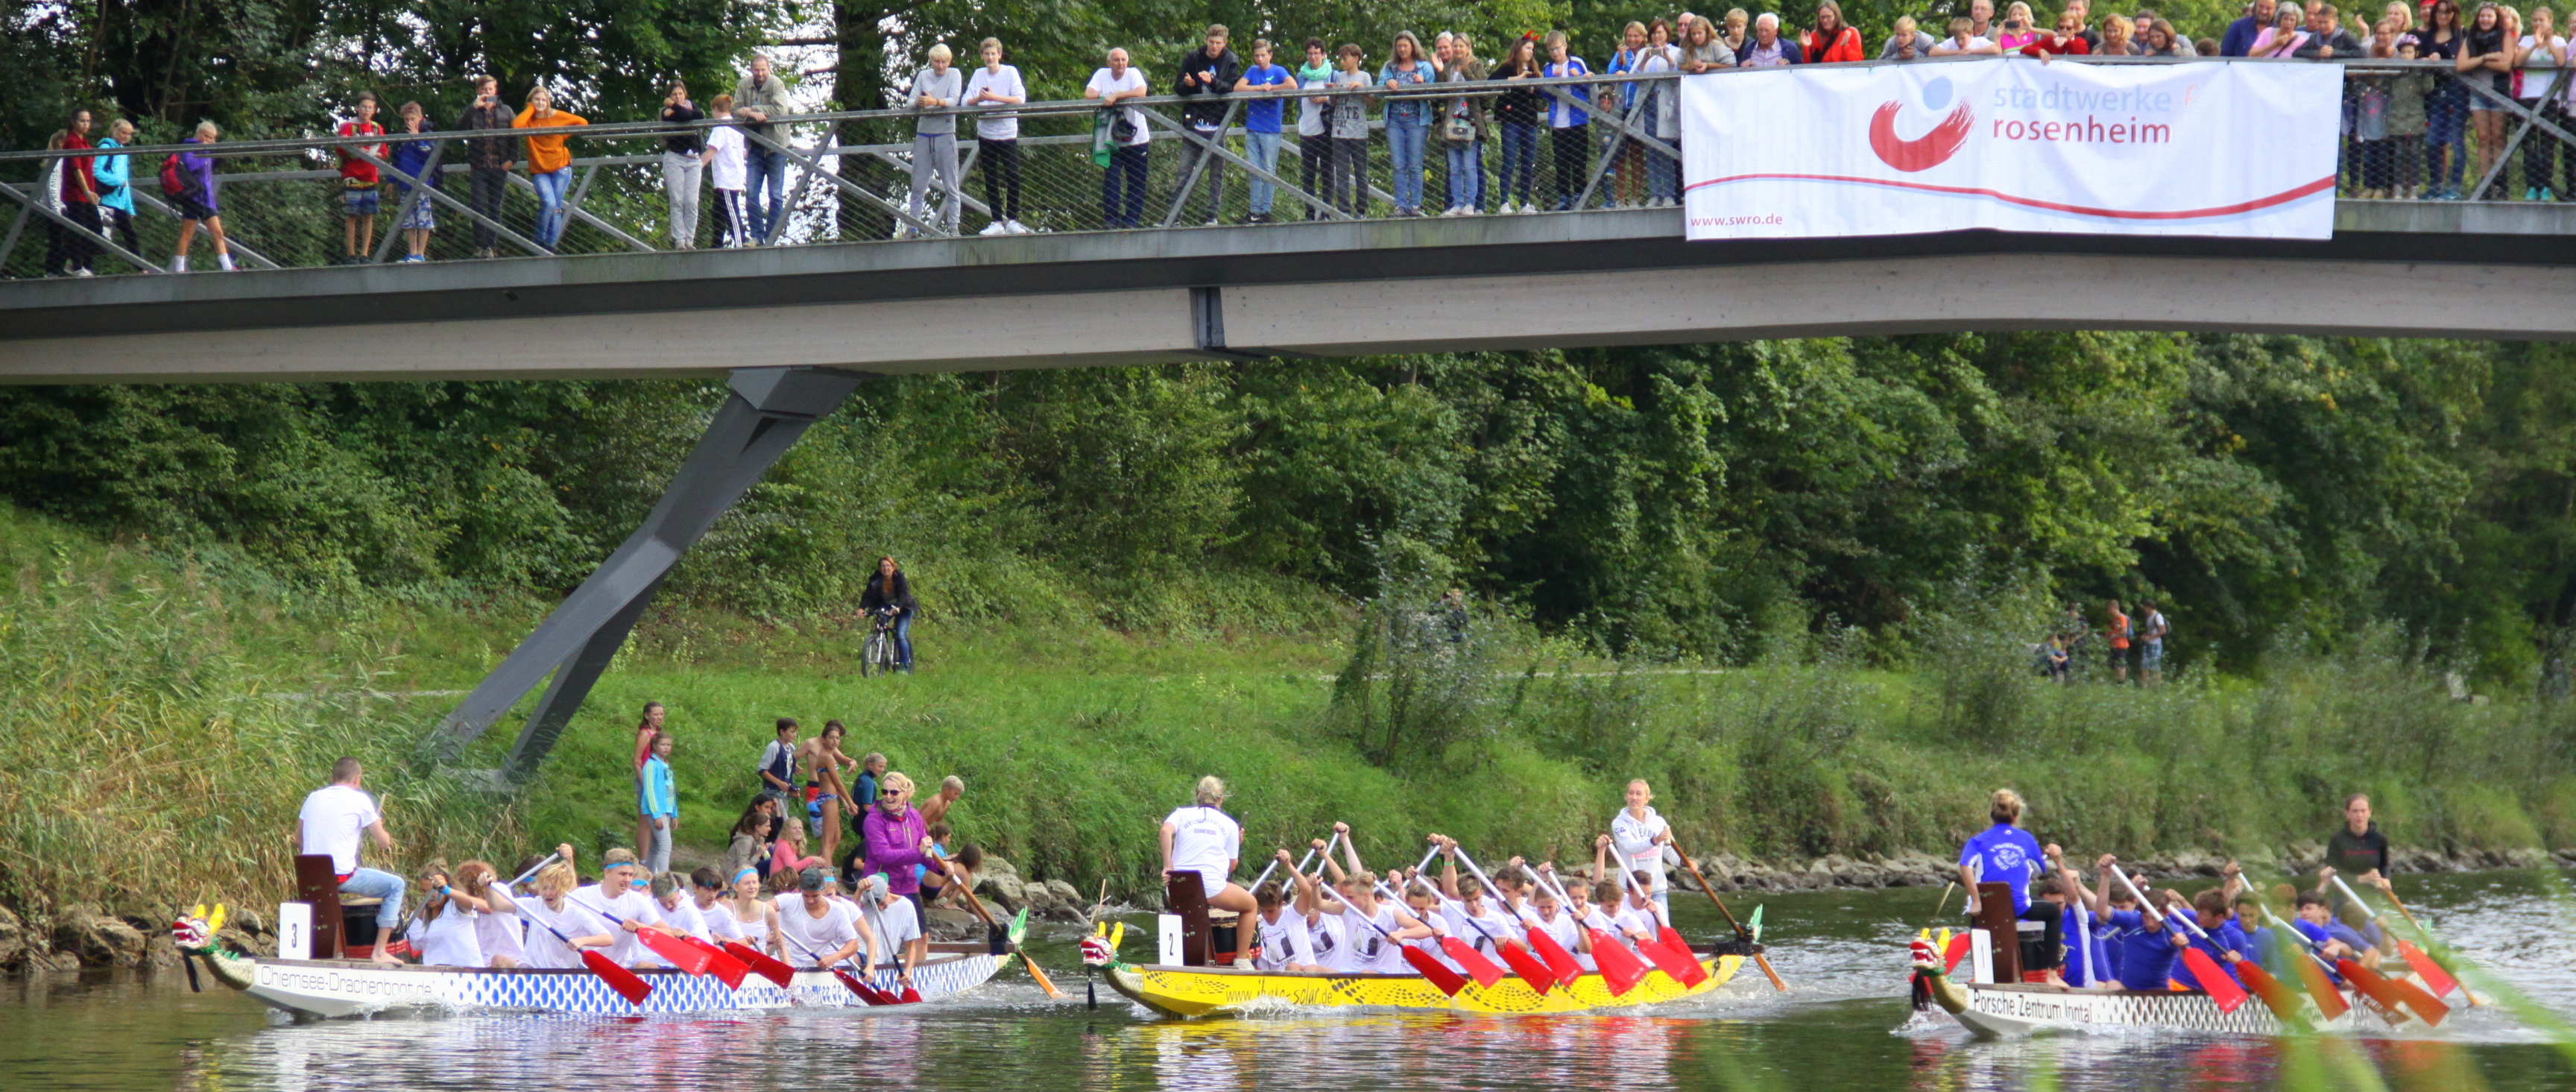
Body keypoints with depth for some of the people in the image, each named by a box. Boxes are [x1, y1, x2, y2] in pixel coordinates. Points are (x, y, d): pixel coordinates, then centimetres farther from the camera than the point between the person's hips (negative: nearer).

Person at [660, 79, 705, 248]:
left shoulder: (691, 105, 16)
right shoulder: (667, 112, 1)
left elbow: (701, 115, -5)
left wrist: (675, 107, -5)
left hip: (694, 160, 3)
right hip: (674, 159, -3)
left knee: (692, 203, -3)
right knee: (677, 202, -7)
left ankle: (690, 241, -1)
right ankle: (679, 241, -7)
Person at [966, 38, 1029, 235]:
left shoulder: (1010, 72, -2)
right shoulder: (978, 75, 6)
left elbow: (1020, 98, -13)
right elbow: (966, 101, 0)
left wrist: (994, 97, -20)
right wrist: (979, 99, -21)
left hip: (1007, 132, -3)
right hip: (985, 134, 3)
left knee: (1013, 178, -5)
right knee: (991, 180, 3)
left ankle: (1012, 220, 4)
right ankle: (996, 222, 7)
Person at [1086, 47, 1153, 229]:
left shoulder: (1133, 74, -2)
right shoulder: (1102, 75, 3)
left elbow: (1141, 92, -19)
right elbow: (1089, 94, -9)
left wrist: (1115, 95, -19)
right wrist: (1118, 96, -10)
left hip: (1136, 138, -1)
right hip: (1112, 139, 1)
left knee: (1136, 183, 2)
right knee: (1110, 181, -5)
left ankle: (1132, 220, 10)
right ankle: (1110, 219, 2)